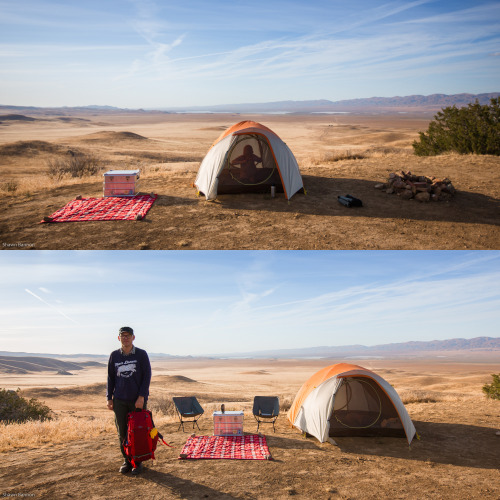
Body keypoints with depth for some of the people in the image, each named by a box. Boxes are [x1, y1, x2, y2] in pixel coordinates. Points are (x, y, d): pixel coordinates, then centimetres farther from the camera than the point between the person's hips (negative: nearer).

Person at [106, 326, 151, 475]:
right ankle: (127, 460, 21)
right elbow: (110, 378, 11)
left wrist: (142, 397, -12)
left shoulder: (141, 354, -2)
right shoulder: (114, 355, 6)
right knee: (122, 432, 6)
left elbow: (147, 376, -4)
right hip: (120, 401, 2)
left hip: (138, 400, -2)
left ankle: (138, 461, 16)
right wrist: (109, 398, 6)